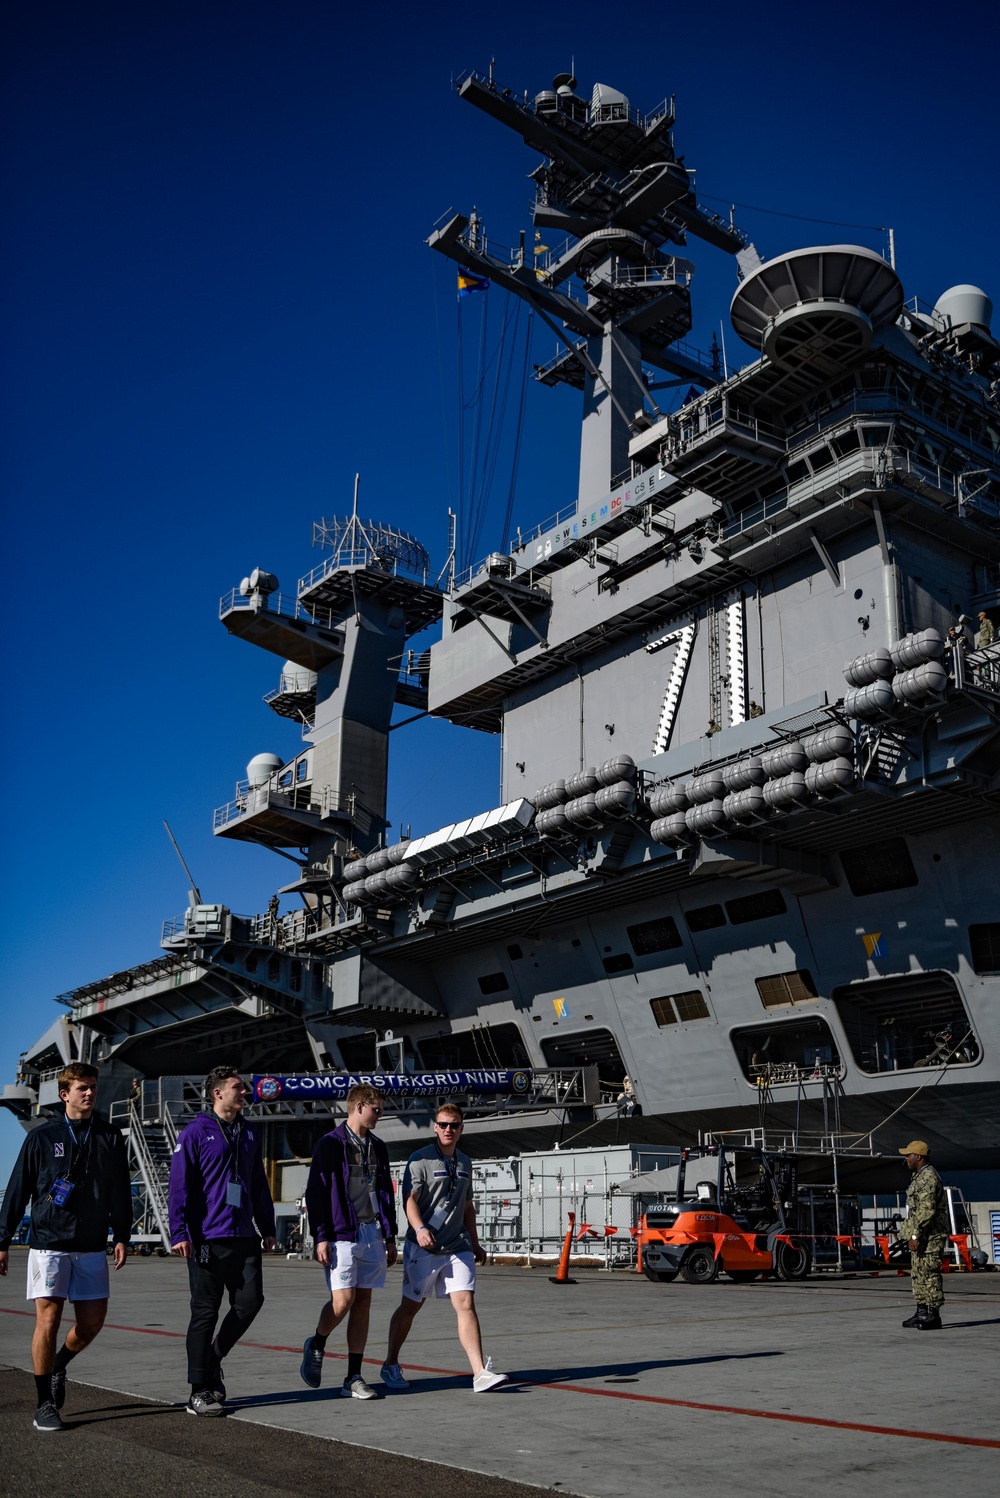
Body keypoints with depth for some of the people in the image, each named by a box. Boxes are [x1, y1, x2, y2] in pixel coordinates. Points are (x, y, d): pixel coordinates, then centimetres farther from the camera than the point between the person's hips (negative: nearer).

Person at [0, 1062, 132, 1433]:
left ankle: (58, 1365, 33)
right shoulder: (41, 1137, 0)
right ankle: (45, 1404, 8)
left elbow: (121, 1193, 10)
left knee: (92, 1320, 4)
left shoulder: (110, 1138, 6)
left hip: (92, 1248, 3)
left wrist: (122, 1237, 3)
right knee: (48, 1319, -6)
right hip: (49, 1244, -3)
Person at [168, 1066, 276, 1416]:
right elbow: (179, 1186, -8)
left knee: (250, 1301, 2)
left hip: (245, 1237, 6)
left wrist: (267, 1228, 16)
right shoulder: (196, 1132, -4)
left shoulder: (249, 1134, 14)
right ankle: (200, 1392, 11)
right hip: (208, 1239, -6)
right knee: (205, 1311, 1)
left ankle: (213, 1360, 24)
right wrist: (180, 1232, -15)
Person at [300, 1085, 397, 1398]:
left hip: (372, 1234, 6)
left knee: (363, 1303, 5)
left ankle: (353, 1378, 11)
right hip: (342, 1234, -6)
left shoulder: (377, 1147, 15)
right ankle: (316, 1346, 18)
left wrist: (390, 1236, 15)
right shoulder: (331, 1144, -5)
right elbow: (315, 1193, -8)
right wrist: (320, 1237, -13)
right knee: (343, 1300, -11)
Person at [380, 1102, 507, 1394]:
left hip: (457, 1247, 5)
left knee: (466, 1304, -7)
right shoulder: (420, 1159, -6)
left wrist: (475, 1244, 25)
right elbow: (409, 1199, -15)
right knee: (410, 1306, 8)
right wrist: (419, 1228, -32)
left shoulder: (464, 1163, 14)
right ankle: (390, 1366, 26)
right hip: (423, 1248, -4)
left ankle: (480, 1374, -10)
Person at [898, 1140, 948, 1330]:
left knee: (929, 1275, -8)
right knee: (917, 1274, 14)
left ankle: (933, 1316, -4)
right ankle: (922, 1312, 21)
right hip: (920, 1237, 11)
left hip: (930, 1237, -11)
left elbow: (927, 1210, -22)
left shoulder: (928, 1177, -16)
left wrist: (915, 1235, -22)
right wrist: (912, 1234, 20)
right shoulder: (920, 1176, 17)